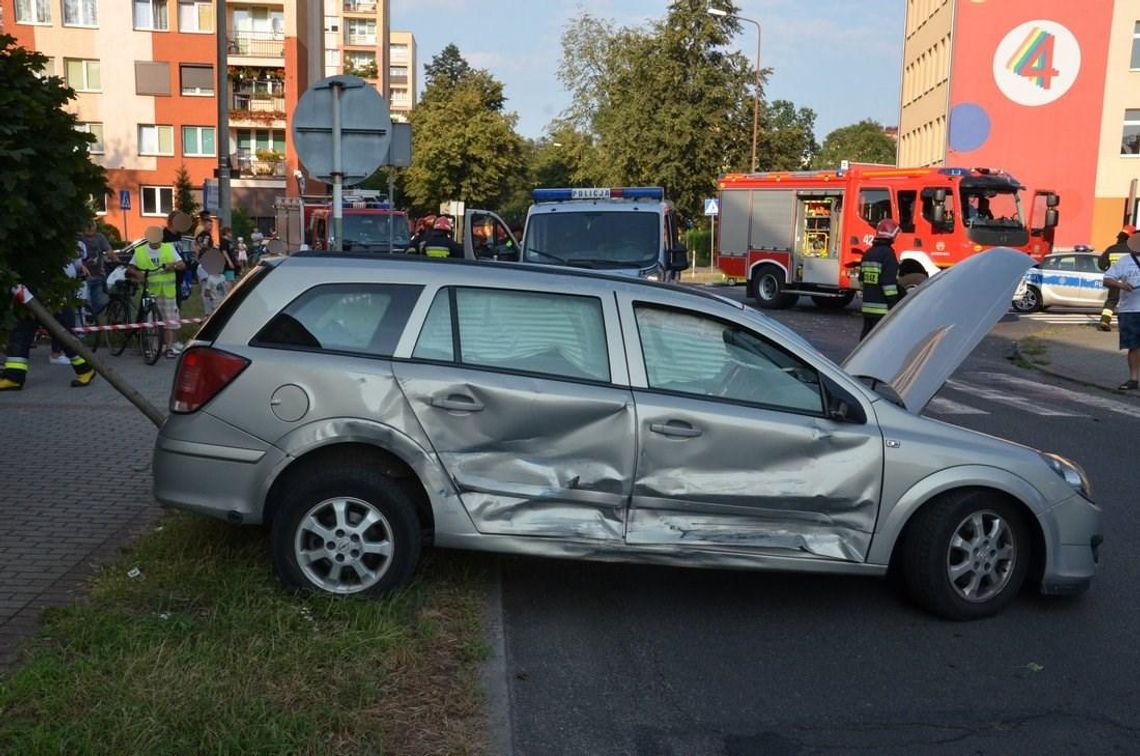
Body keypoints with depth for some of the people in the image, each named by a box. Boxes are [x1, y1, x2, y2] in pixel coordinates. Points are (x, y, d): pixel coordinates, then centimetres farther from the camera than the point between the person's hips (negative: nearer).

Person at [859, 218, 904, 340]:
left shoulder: (868, 253, 12)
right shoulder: (887, 253, -13)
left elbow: (862, 279, 20)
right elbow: (889, 283, -17)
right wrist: (893, 306, -15)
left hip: (867, 306, 8)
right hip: (882, 308, -8)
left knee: (866, 335, 13)